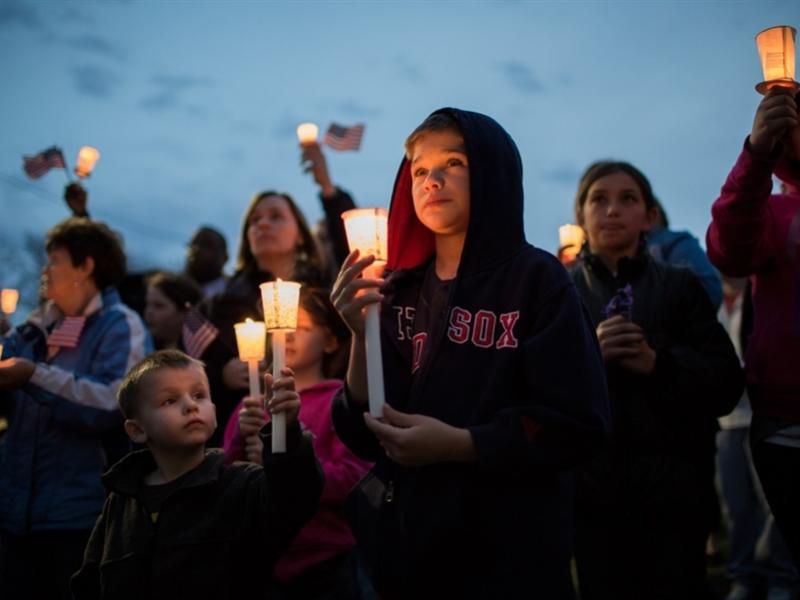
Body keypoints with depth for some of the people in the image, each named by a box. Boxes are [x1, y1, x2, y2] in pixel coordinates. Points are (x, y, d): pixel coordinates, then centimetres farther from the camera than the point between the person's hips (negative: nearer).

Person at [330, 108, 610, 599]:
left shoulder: (536, 278, -6)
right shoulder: (399, 293, 4)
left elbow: (579, 424, -13)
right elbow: (365, 439, -1)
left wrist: (455, 444, -21)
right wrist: (362, 336, -15)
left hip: (510, 553, -4)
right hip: (409, 544, 4)